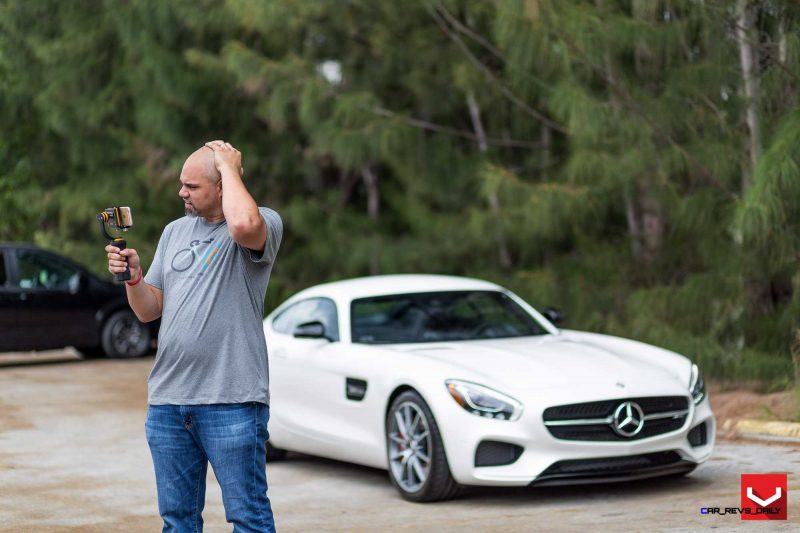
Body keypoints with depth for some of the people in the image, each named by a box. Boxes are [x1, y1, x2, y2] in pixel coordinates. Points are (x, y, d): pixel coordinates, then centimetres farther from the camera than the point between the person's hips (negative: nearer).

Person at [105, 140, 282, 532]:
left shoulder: (266, 223, -3)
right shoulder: (174, 232, 17)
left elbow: (244, 225, -30)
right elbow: (149, 311, 16)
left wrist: (229, 167, -14)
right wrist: (133, 277, -4)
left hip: (231, 400, -6)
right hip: (167, 398, 6)